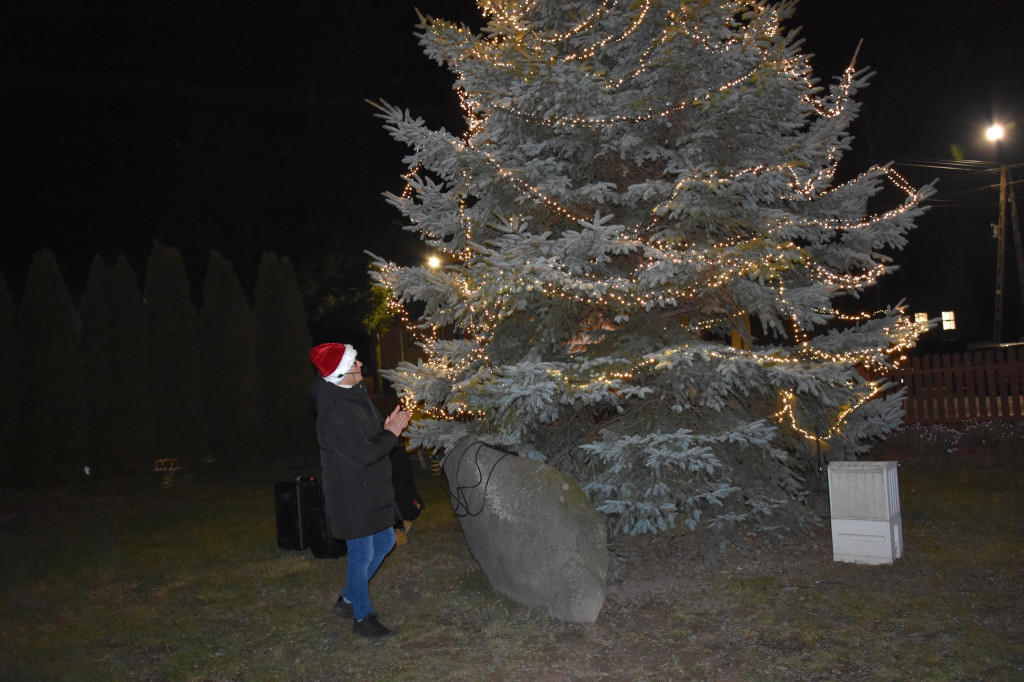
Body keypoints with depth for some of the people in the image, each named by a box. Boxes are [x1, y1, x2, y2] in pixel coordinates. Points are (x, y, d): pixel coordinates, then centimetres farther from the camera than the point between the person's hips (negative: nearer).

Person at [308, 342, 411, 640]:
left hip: (371, 489, 10)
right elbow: (362, 454, -27)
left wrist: (387, 427, -3)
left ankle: (349, 599, 37)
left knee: (384, 542, 21)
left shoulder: (355, 393, 3)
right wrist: (390, 434, -16)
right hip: (352, 496, -10)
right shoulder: (333, 414, -27)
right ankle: (362, 617, 23)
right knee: (362, 556, 3)